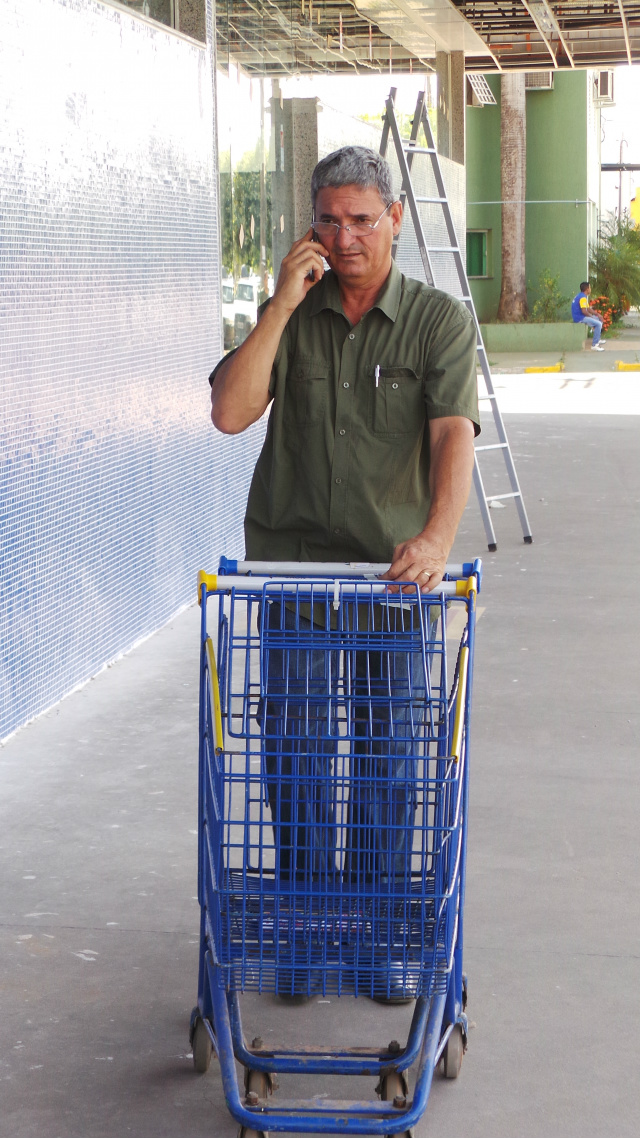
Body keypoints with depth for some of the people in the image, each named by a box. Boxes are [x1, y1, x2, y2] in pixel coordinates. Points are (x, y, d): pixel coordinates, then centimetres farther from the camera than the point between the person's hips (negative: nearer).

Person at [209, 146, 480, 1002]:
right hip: (292, 562, 1)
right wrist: (283, 304, -13)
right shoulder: (288, 317, 6)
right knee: (295, 748, 2)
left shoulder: (441, 320, -1)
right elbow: (230, 413, -8)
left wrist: (437, 536, -33)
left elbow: (453, 433, -15)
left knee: (388, 755, 5)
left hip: (396, 567, -1)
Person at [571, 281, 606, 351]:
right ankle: (594, 345, -21)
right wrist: (591, 316, -9)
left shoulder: (580, 295, 15)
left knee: (599, 320, 22)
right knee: (598, 324, -20)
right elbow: (584, 311, -26)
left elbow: (588, 309, 20)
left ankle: (598, 340, 27)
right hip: (580, 318, -11)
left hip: (581, 316, 11)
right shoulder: (583, 297, -19)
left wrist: (597, 314, 11)